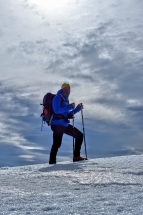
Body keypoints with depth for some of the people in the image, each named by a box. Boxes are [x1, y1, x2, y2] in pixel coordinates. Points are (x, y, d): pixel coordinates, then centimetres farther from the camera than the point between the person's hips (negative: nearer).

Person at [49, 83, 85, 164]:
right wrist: (70, 107, -20)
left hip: (65, 124, 9)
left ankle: (76, 156, 11)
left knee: (79, 135, 9)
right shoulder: (57, 98, -6)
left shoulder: (65, 99, 21)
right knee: (57, 144, -16)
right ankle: (52, 162, -8)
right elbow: (57, 110, -22)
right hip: (57, 124, -9)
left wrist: (78, 108, 16)